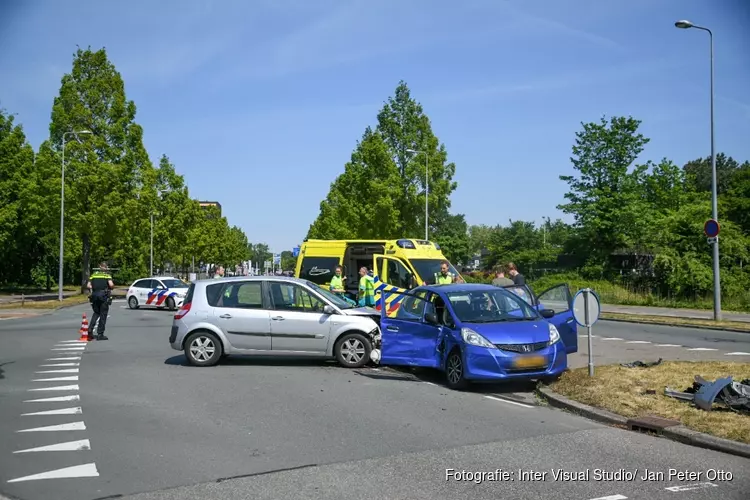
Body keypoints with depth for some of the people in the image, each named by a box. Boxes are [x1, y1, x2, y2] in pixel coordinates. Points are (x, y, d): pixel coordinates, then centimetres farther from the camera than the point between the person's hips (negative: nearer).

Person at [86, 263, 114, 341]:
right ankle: (100, 334, 4)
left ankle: (90, 329, 2)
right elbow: (111, 284, -14)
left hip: (94, 296, 4)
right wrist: (112, 287, 7)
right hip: (103, 296, -4)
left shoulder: (94, 274, 12)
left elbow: (88, 286, 5)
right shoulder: (107, 275, 1)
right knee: (103, 315, 3)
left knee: (96, 313, 20)